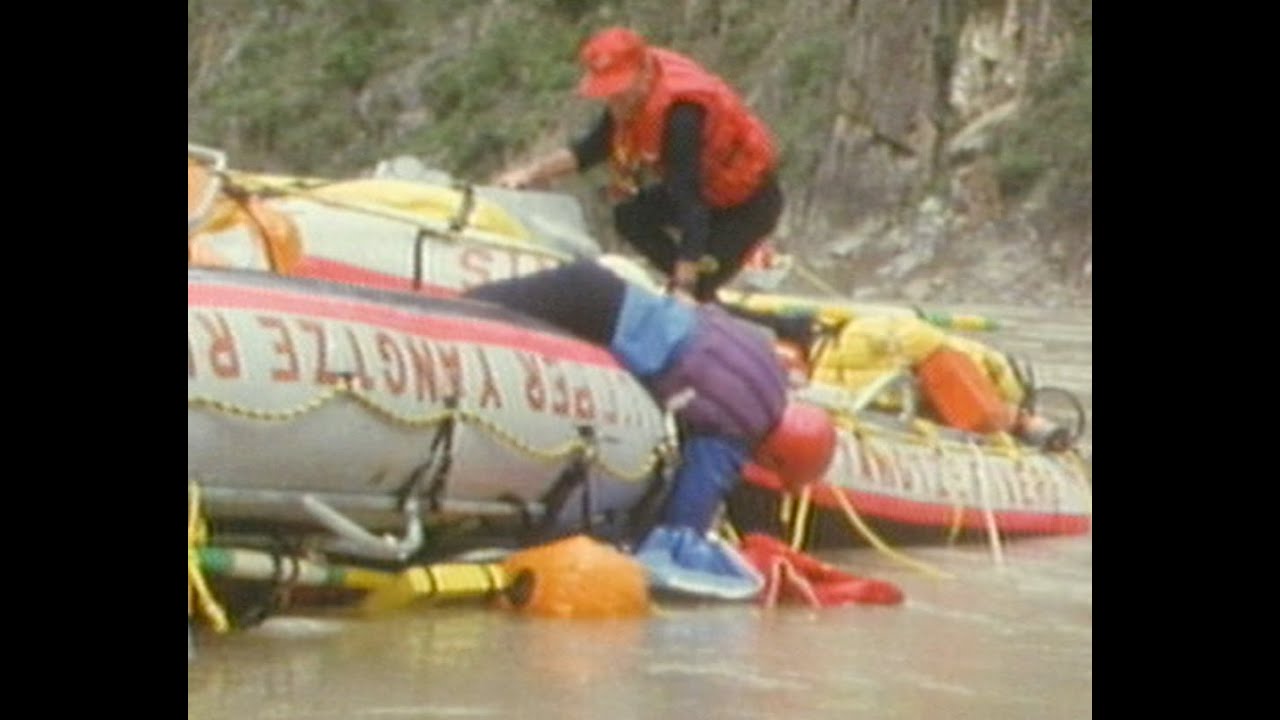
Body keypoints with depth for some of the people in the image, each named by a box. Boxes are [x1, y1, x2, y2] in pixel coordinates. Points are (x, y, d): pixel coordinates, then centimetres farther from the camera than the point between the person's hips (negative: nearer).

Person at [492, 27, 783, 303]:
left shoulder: (681, 114, -35)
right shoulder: (631, 94, -11)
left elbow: (690, 202, -39)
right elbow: (592, 148, 3)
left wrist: (684, 285, -43)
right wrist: (530, 174, -8)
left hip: (751, 201, -9)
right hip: (706, 183, 9)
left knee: (693, 292, -17)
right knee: (630, 215, -1)